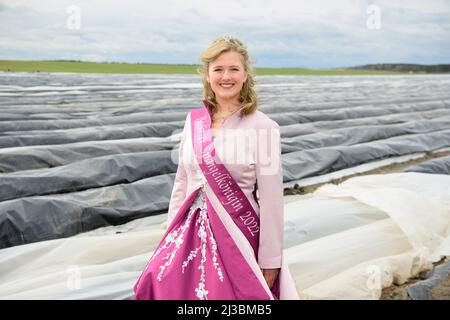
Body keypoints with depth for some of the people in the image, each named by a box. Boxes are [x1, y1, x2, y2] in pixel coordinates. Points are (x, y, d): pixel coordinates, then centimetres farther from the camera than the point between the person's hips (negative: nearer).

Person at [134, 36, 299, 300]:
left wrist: (270, 262, -8)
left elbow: (271, 201, -9)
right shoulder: (194, 120, 5)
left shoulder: (263, 127, -10)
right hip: (190, 233, 4)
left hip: (237, 236, -4)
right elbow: (182, 182, 12)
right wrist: (170, 236, 13)